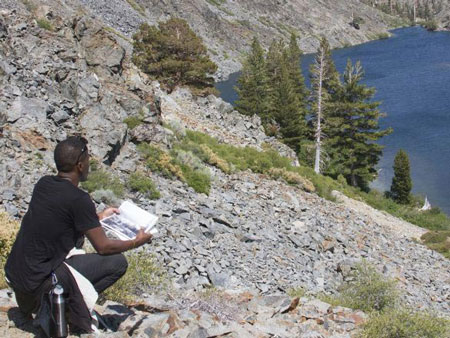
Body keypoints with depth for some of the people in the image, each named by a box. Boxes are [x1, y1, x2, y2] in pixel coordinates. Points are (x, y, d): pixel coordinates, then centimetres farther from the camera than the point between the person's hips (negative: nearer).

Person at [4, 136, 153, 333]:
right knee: (118, 262, -3)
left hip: (12, 271, 8)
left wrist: (98, 216, 30)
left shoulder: (43, 184, 4)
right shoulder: (79, 199, -18)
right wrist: (137, 242, 6)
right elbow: (103, 247, -11)